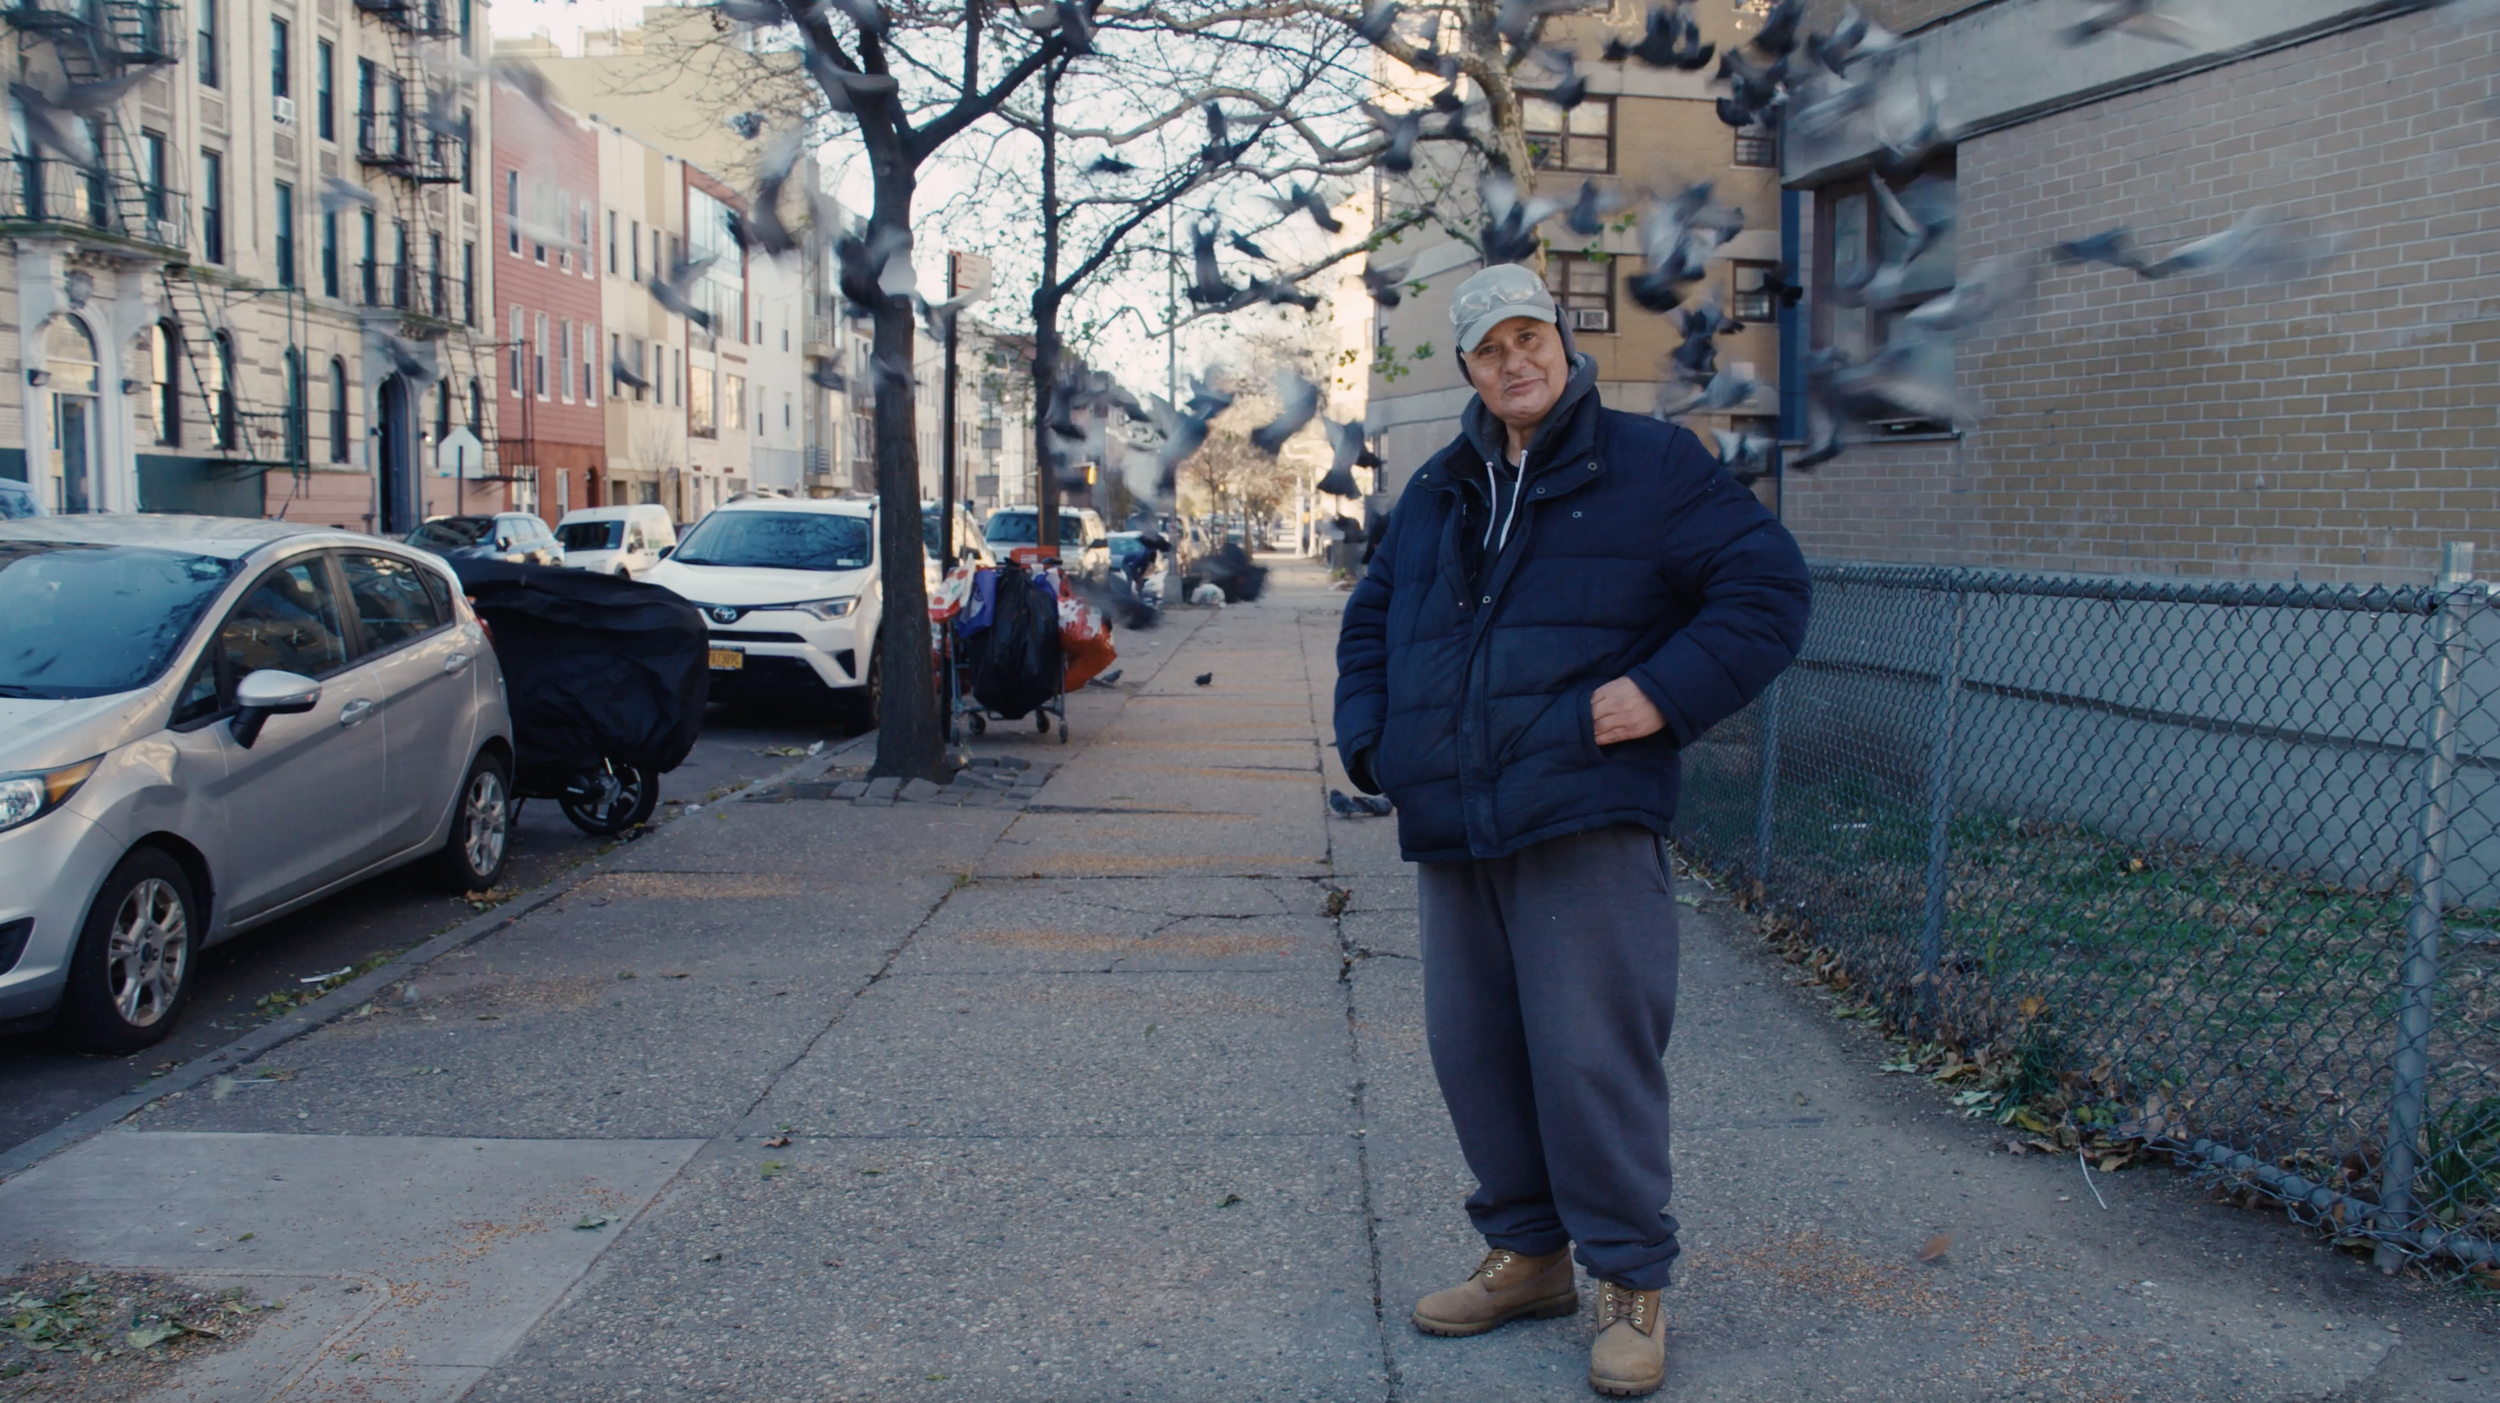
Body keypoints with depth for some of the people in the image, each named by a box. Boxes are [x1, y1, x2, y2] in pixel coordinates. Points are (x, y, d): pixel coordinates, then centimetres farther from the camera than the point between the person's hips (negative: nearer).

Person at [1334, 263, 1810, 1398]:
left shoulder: (1650, 468, 2)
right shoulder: (1435, 495, 18)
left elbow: (1768, 588, -2)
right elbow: (1368, 622, 29)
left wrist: (1666, 691, -13)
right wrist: (1369, 738, 14)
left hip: (1584, 827, -6)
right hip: (1452, 833, 6)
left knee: (1593, 1056, -6)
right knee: (1475, 1051, 11)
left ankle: (1629, 1283, 10)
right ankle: (1527, 1254, 28)